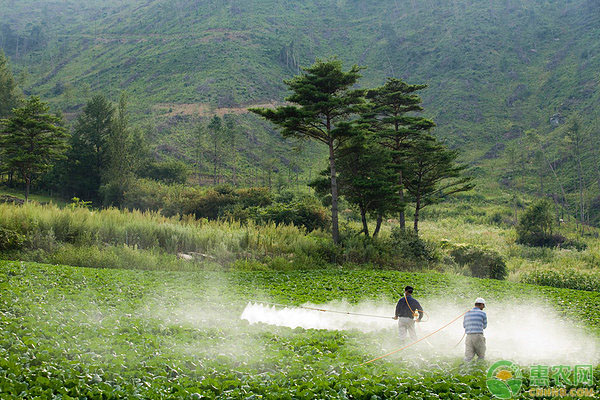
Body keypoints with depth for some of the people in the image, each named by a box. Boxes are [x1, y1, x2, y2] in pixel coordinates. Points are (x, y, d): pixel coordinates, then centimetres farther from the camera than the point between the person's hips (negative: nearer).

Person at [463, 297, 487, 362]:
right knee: (481, 357, 14)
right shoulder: (482, 313, 2)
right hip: (478, 336, -4)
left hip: (469, 337, 4)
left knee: (468, 357, -1)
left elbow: (464, 325, 27)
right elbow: (484, 326, 15)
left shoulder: (467, 313, 15)